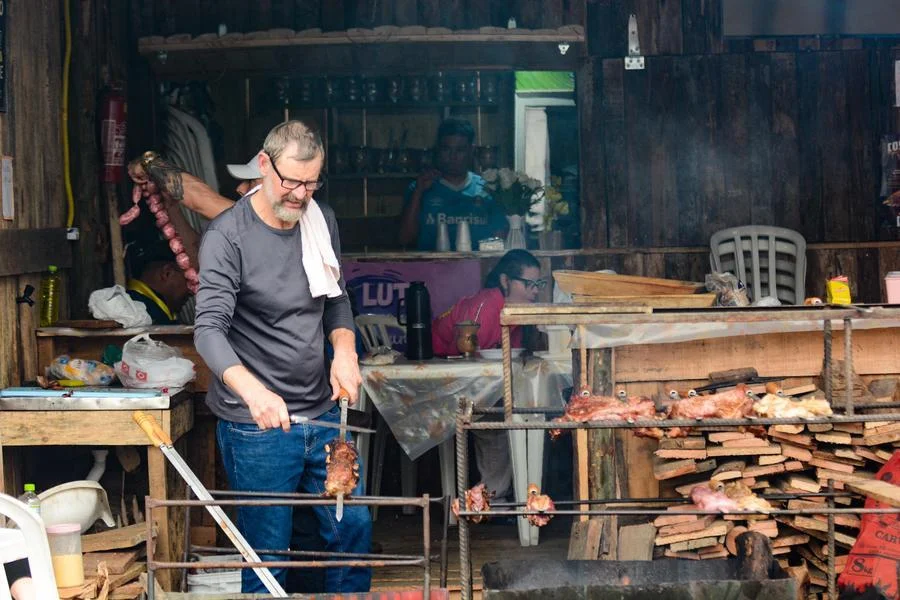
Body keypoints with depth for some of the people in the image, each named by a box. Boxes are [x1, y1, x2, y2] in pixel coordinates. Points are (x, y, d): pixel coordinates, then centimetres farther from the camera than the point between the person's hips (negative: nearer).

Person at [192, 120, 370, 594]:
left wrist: (344, 348, -4)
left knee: (353, 528, 12)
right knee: (268, 553, 1)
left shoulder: (322, 222, 7)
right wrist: (253, 390, -39)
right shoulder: (227, 237, -14)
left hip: (323, 414, 6)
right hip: (257, 428, -6)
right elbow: (209, 329, -22)